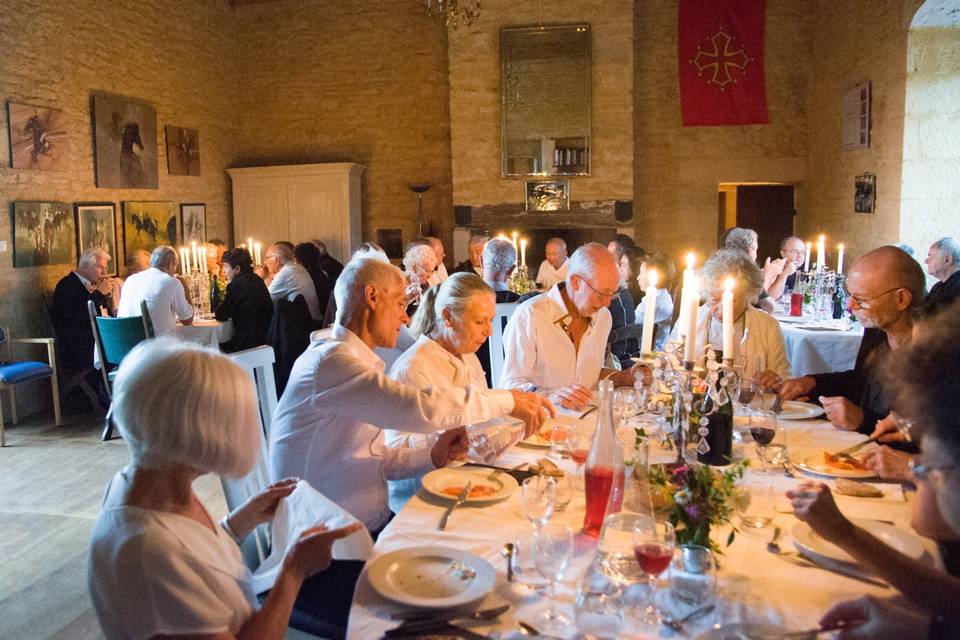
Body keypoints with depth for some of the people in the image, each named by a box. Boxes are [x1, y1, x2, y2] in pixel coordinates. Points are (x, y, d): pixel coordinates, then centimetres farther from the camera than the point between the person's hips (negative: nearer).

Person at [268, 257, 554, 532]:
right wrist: (507, 401, -21)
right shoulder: (328, 361, -18)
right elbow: (415, 408, -30)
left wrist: (432, 457, -3)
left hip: (372, 525, 9)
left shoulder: (354, 361, 15)